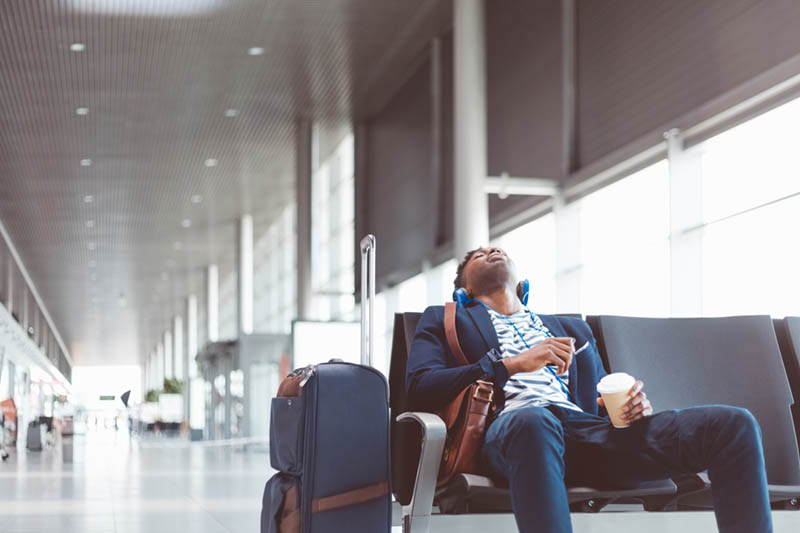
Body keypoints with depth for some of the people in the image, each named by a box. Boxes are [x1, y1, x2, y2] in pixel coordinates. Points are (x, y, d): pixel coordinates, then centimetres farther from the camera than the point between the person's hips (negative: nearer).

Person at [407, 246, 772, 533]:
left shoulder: (571, 329, 37)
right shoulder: (445, 320, 25)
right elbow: (419, 387, 6)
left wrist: (632, 404, 3)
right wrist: (512, 364, -5)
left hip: (586, 426, 5)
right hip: (511, 428, -4)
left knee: (733, 424, -17)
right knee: (533, 419, -45)